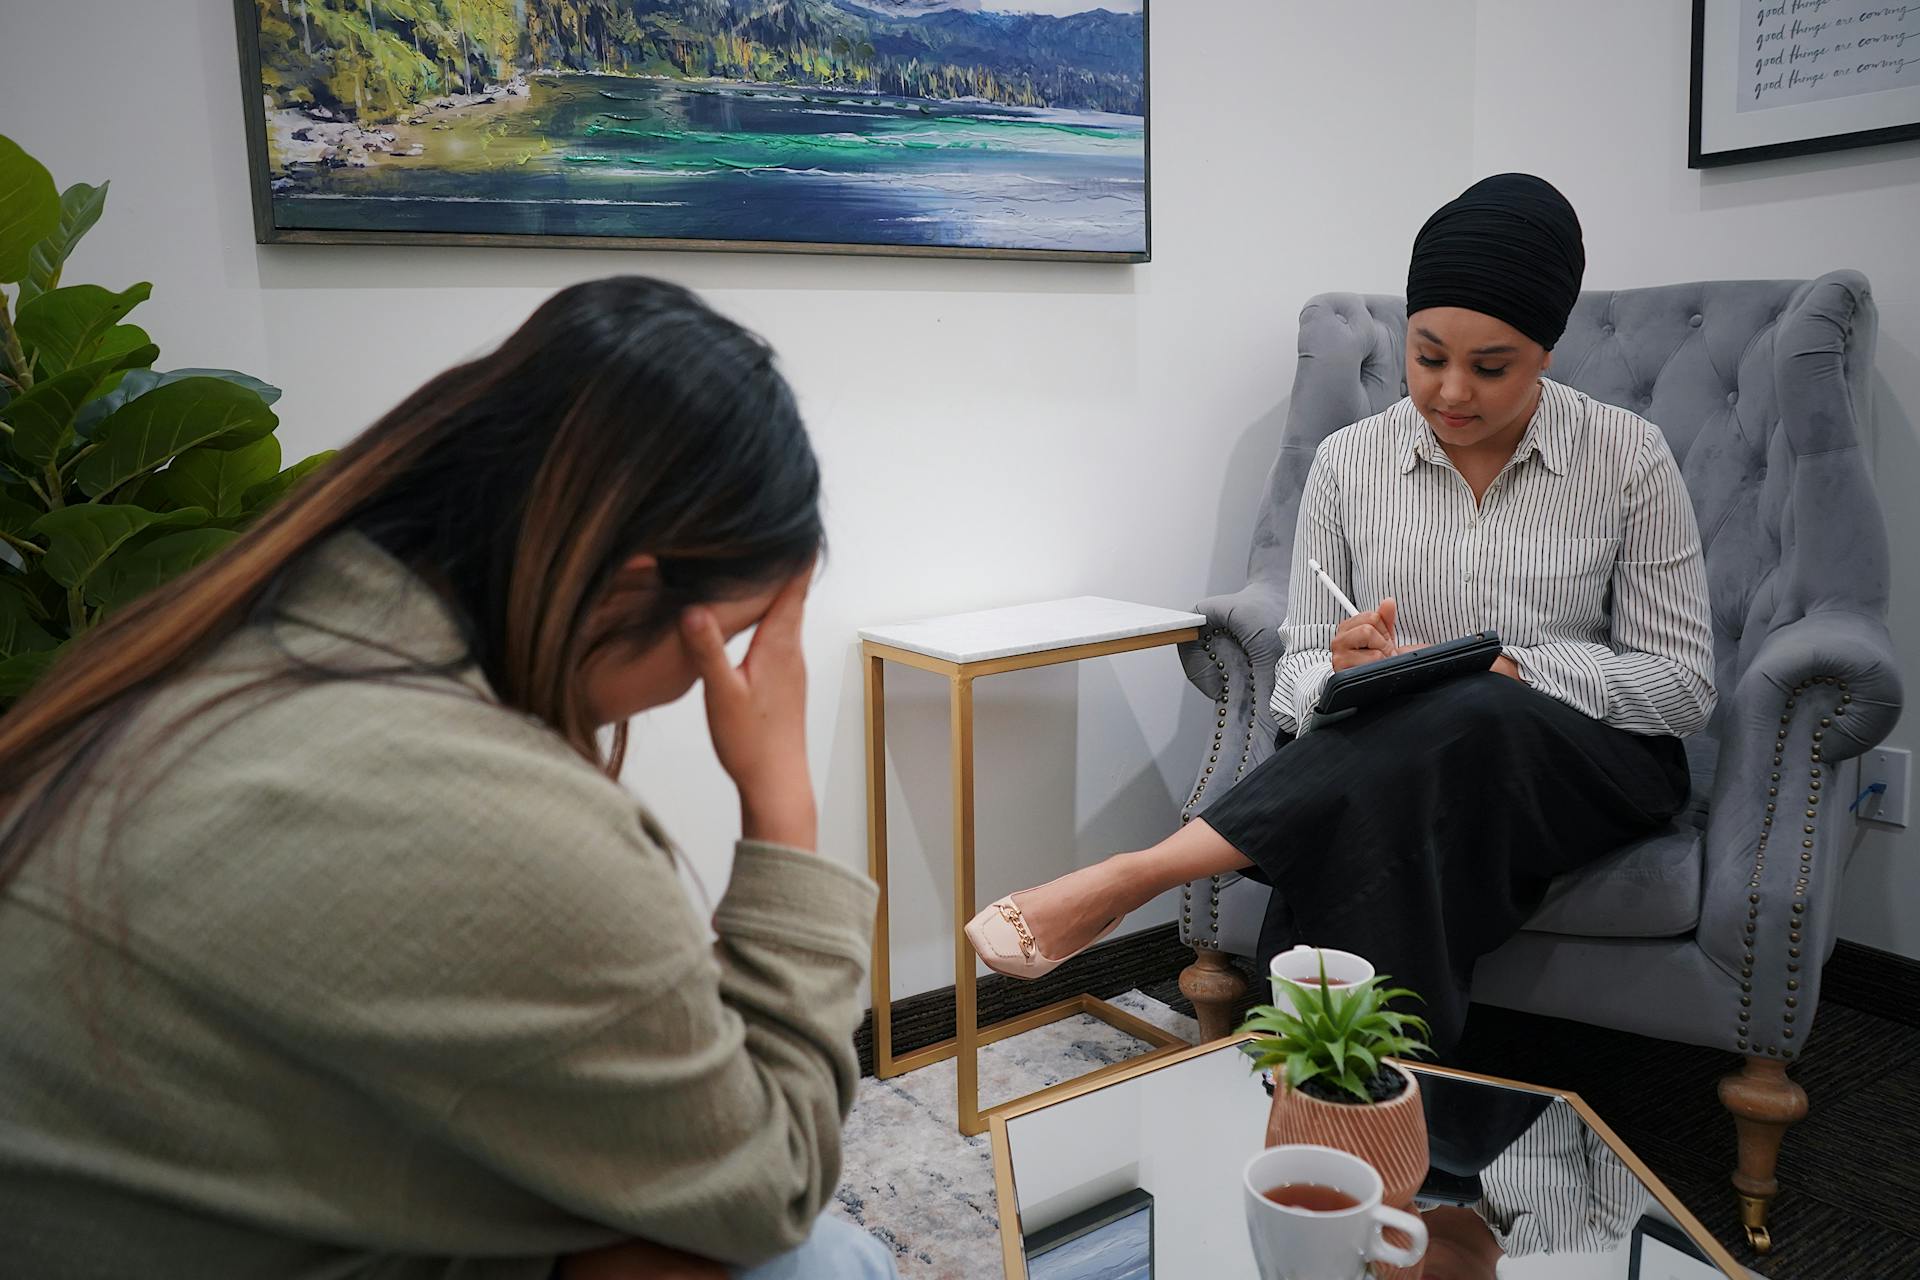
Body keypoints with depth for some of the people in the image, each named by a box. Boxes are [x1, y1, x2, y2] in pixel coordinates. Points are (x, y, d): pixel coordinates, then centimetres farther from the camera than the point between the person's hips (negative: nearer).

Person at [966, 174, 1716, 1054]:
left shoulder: (1629, 459, -1)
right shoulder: (1348, 462, 3)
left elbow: (1684, 684, -1)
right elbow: (1297, 675, 4)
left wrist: (1509, 674, -18)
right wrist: (1340, 674, -22)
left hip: (1588, 764, 0)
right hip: (1385, 764, 1)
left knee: (1466, 716, -38)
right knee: (1360, 833, -39)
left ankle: (1134, 876, -36)